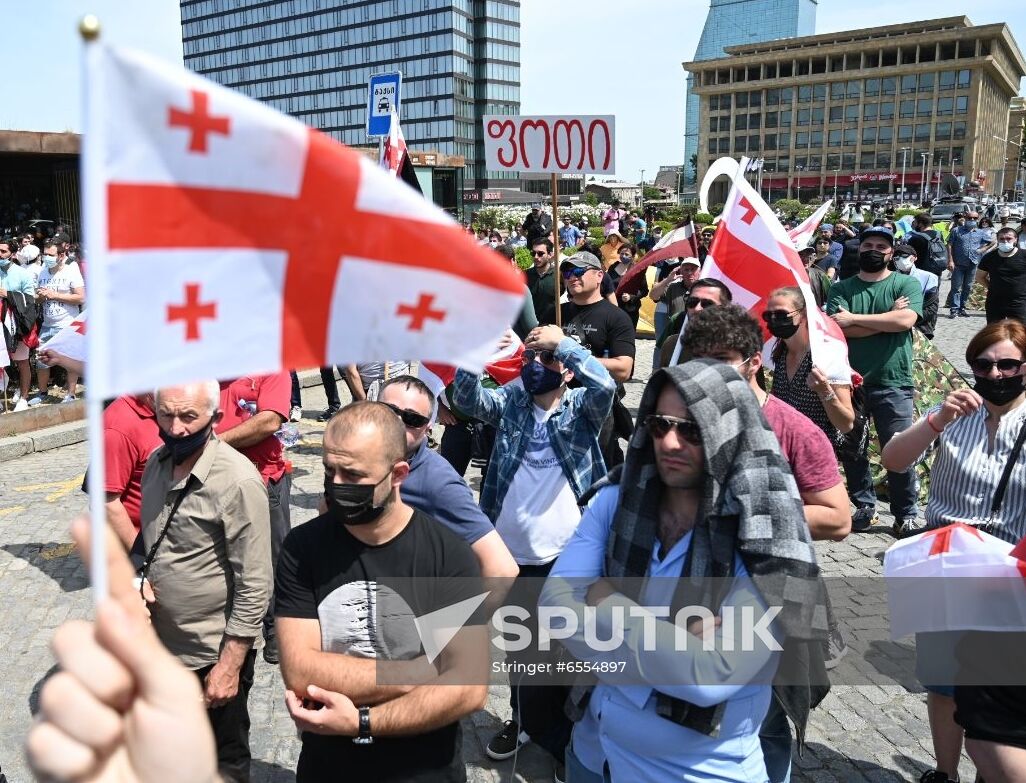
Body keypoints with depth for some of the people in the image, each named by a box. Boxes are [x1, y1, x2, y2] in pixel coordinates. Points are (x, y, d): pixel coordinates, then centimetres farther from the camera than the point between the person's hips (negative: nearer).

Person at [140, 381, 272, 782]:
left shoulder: (237, 481, -24)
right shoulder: (157, 462, -1)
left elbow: (254, 585, -21)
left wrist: (230, 664, -20)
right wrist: (140, 576, -4)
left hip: (214, 653, -6)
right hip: (161, 644, 7)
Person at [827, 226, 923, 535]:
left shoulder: (908, 284, 4)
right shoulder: (841, 288, 6)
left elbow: (906, 320, -15)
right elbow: (838, 329, -9)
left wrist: (854, 318, -12)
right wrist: (887, 318, -10)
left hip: (892, 384, -2)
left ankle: (906, 513, 14)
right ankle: (864, 506, 26)